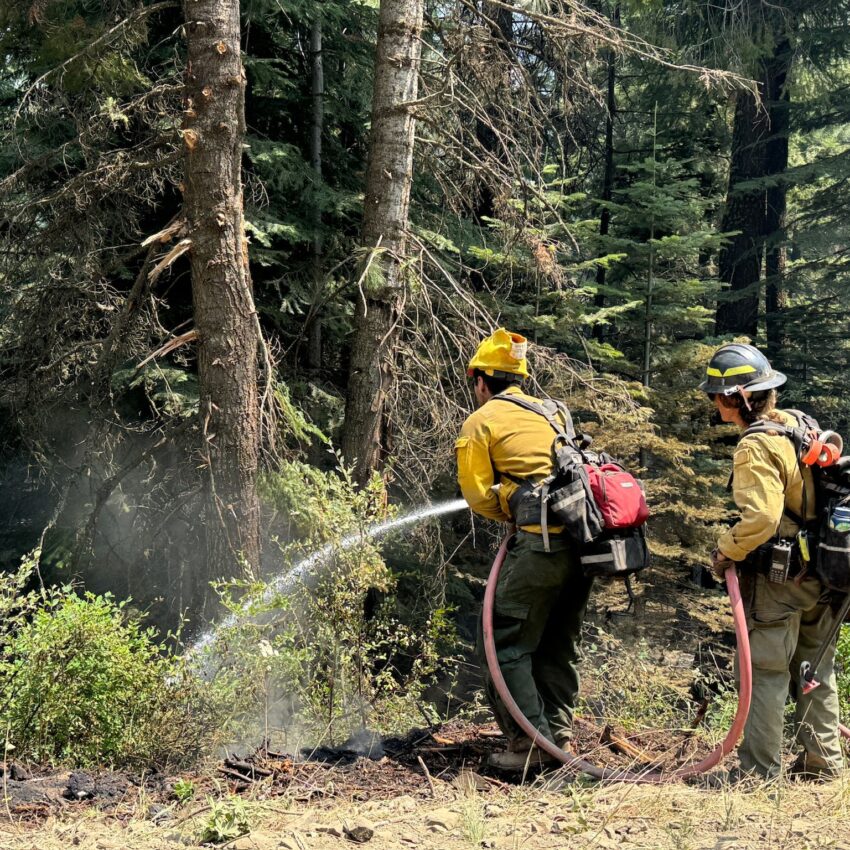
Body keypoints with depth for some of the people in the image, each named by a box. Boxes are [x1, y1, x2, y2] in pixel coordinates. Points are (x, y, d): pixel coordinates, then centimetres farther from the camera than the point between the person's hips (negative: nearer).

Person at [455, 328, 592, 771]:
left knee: (505, 643, 2)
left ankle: (530, 742, 0)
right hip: (584, 539, 7)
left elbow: (480, 497, -1)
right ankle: (559, 736, 21)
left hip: (541, 543, -7)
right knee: (560, 646, 17)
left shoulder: (480, 422, 4)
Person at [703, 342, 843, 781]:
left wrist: (725, 552, -14)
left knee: (766, 673, -1)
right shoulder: (800, 425, 7)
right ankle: (823, 761, 26)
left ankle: (759, 770, 4)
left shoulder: (756, 447, -20)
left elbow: (760, 518, -29)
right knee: (817, 670, 17)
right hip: (820, 572, 9)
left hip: (777, 578, -9)